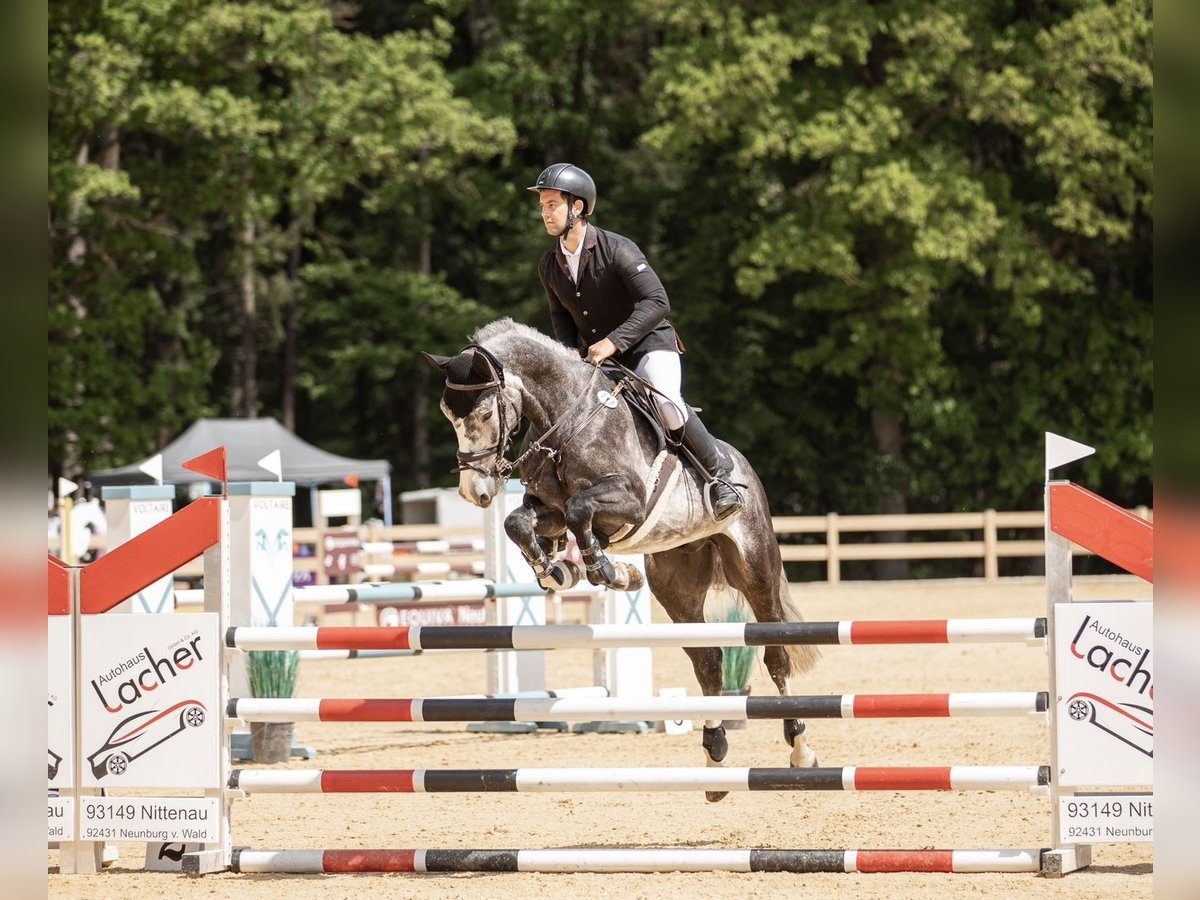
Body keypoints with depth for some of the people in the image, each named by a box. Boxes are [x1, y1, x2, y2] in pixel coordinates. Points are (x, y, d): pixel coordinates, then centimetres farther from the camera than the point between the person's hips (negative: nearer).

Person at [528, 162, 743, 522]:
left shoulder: (617, 249, -20)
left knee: (667, 404, -31)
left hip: (648, 346, -7)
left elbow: (657, 301, -26)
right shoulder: (549, 266, 0)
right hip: (596, 357, 7)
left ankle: (720, 475, -14)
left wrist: (614, 341, -32)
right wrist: (569, 350, -4)